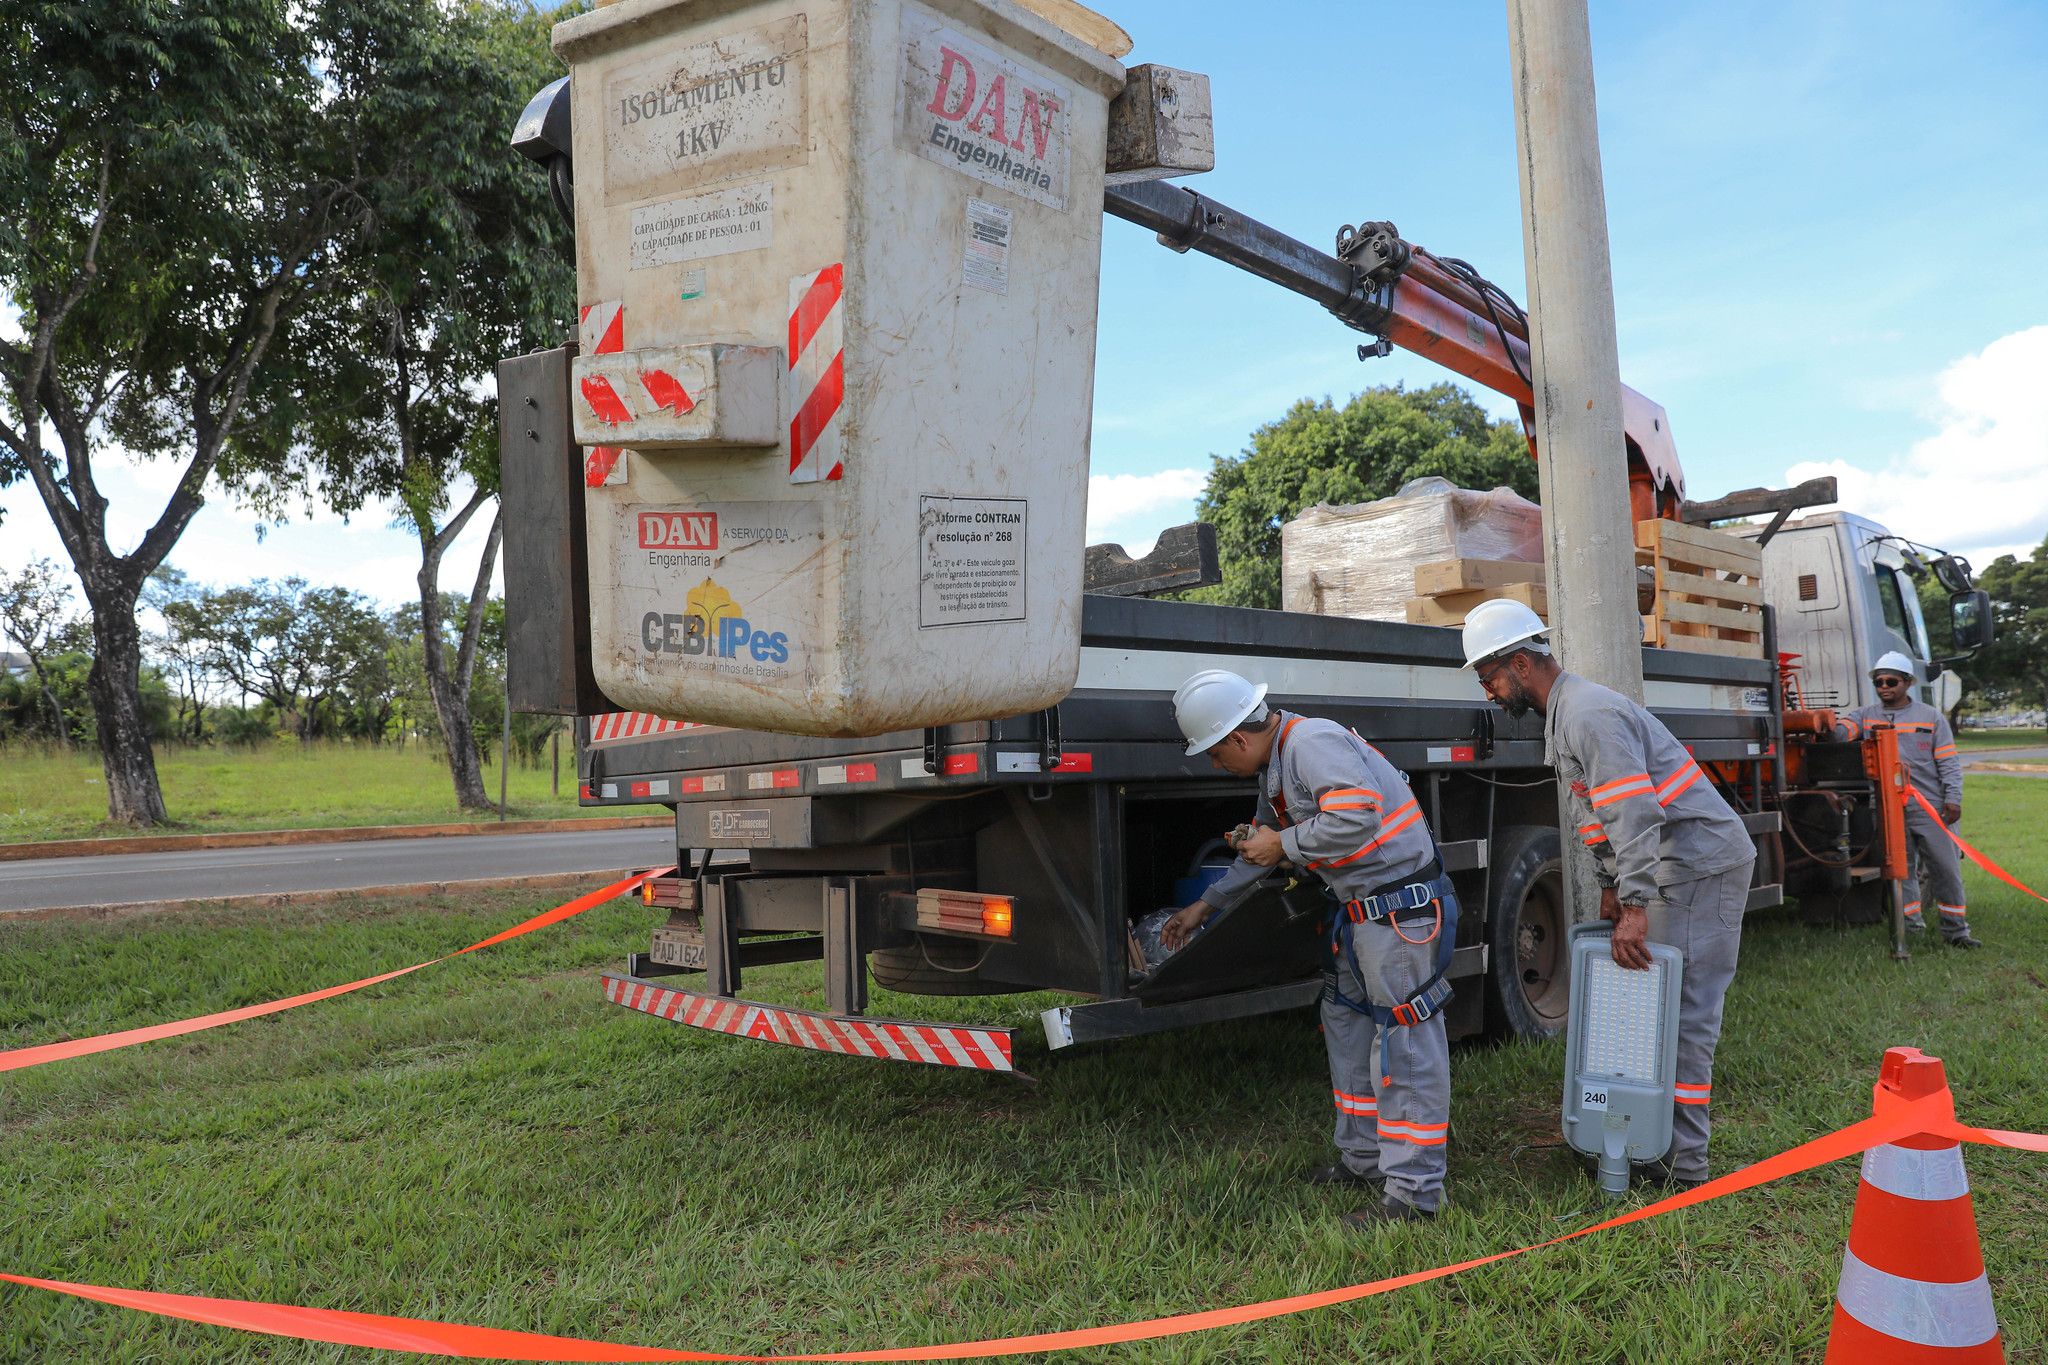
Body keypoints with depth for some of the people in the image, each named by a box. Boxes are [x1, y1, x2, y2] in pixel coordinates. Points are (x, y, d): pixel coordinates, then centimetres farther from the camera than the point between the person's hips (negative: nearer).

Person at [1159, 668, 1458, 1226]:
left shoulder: (1314, 742, -19)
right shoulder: (1274, 767, 14)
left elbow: (1358, 815, -32)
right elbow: (1263, 846, 28)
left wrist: (1284, 845, -17)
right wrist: (1205, 905, 32)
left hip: (1402, 908, -11)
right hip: (1360, 909, 11)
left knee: (1405, 1044, -6)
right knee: (1346, 1024, 18)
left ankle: (1413, 1191, 1)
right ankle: (1364, 1160, 30)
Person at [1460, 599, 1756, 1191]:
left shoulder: (1588, 714, -19)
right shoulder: (1564, 715, 15)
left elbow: (1635, 812, -28)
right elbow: (1605, 813, 21)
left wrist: (1635, 907, -30)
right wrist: (1612, 887, 16)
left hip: (1699, 863, -11)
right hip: (1678, 867, 11)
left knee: (1682, 1013, -7)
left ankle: (1681, 1164, -1)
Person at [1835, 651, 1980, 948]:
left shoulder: (1931, 718, 9)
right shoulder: (1867, 716, 11)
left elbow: (1948, 762, 7)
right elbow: (1843, 729, -8)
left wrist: (1953, 798, -3)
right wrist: (1831, 728, -33)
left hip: (1929, 809, -1)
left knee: (1945, 870, 1)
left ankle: (1956, 931, 13)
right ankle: (1911, 929, 14)